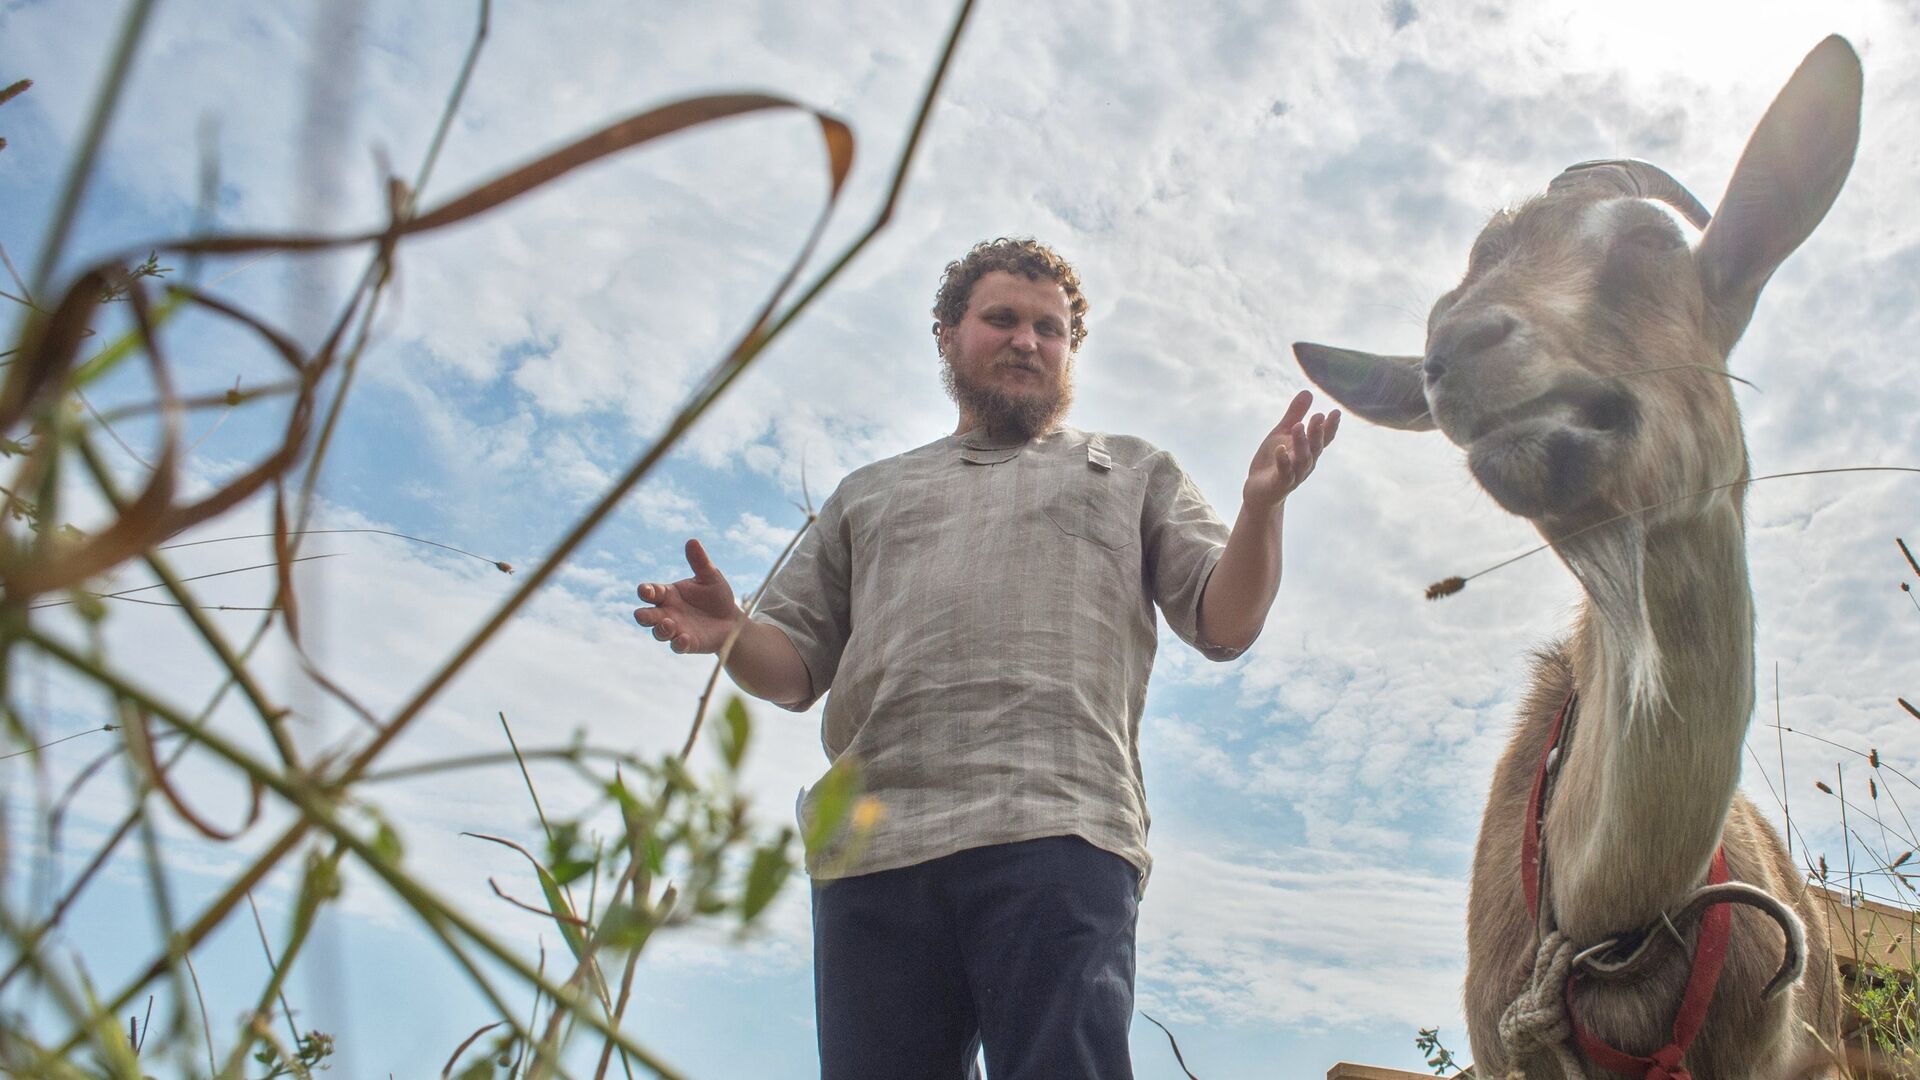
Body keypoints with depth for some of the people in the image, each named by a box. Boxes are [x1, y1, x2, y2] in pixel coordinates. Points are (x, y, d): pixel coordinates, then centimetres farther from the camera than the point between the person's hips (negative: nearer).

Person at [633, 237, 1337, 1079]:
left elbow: (1225, 623, 13)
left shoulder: (1133, 473, 26)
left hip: (1056, 839, -2)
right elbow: (796, 665, 23)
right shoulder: (869, 492, 30)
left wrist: (1262, 504, -6)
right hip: (872, 850, 3)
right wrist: (730, 635, -1)